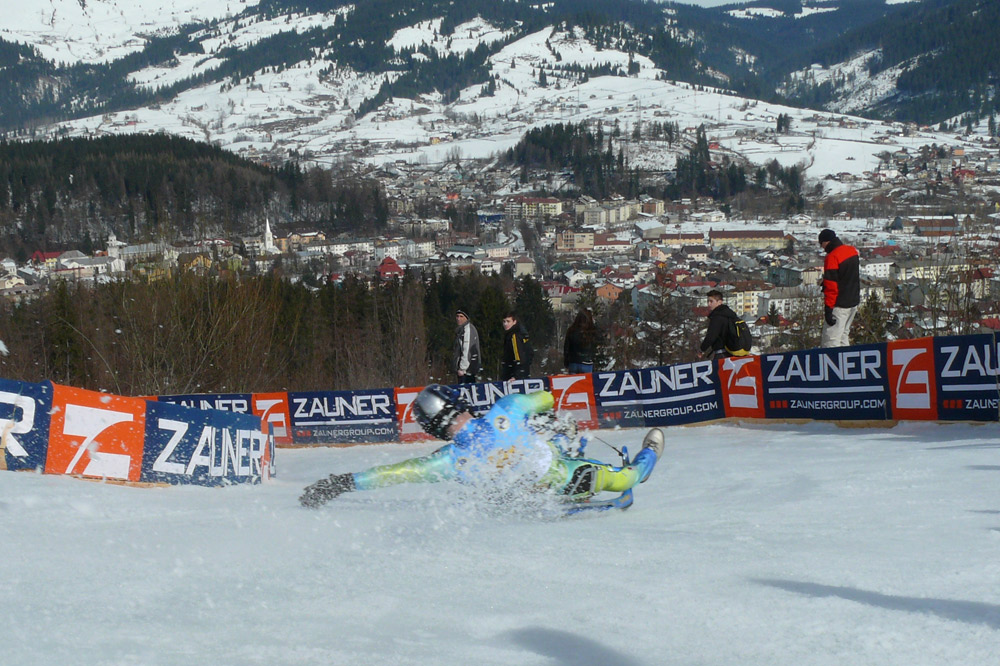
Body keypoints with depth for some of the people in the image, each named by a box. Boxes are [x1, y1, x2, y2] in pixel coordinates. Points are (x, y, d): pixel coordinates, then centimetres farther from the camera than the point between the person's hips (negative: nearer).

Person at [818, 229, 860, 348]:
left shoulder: (832, 257, -18)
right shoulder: (853, 251, 8)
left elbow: (831, 285, -20)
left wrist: (828, 309, -18)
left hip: (839, 305, -9)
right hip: (854, 302, 9)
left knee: (830, 340, -8)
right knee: (843, 335, 19)